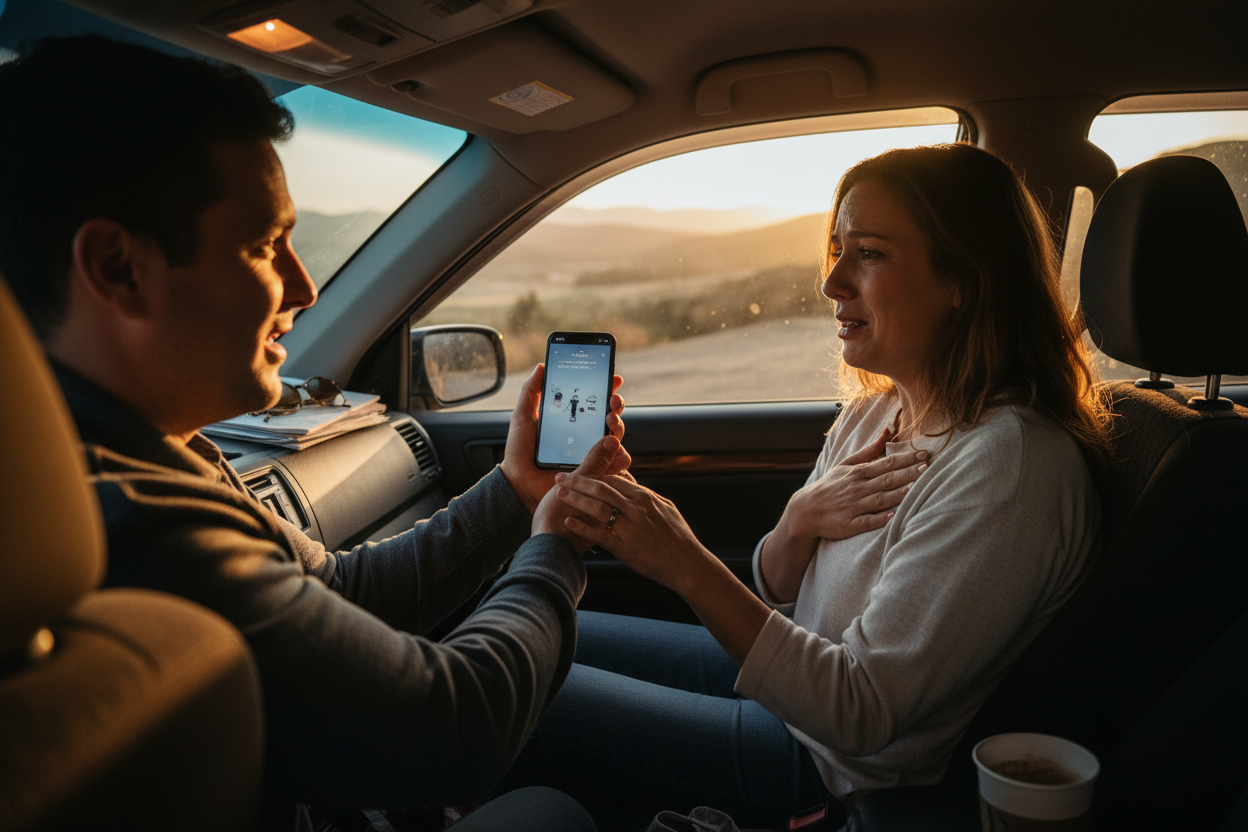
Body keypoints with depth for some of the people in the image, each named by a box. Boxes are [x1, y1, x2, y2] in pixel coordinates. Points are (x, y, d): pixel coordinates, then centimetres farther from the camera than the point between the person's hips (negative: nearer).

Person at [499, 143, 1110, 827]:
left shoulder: (1011, 463, -27)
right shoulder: (879, 409, -1)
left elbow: (862, 712, -27)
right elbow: (777, 597, 6)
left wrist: (687, 566, -34)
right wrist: (800, 522, -17)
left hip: (835, 771, -7)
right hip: (778, 675, 8)